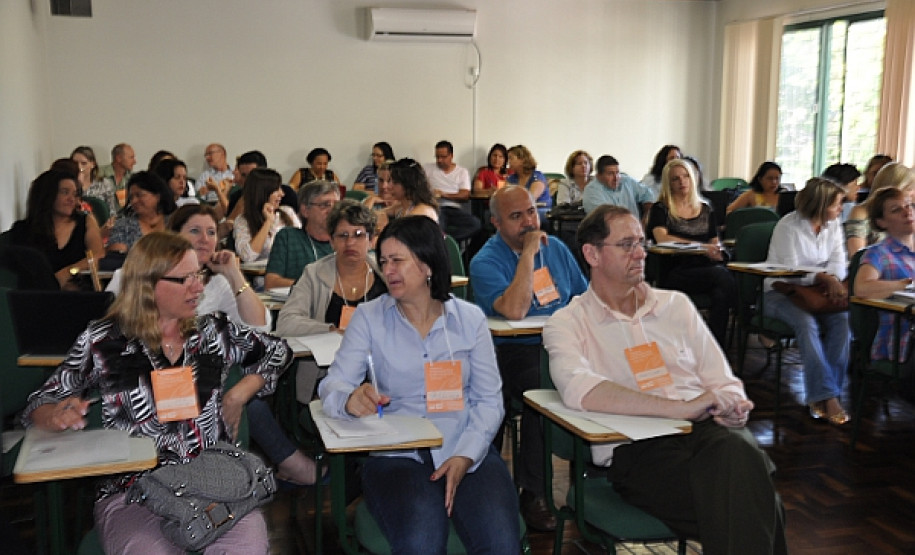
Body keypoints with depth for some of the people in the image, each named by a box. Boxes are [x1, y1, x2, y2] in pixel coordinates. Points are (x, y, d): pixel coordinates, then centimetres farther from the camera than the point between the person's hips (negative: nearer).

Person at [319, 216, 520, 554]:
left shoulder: (470, 318, 5)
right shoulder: (369, 317, 3)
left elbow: (489, 399, 3)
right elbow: (333, 385, -4)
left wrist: (465, 455, -12)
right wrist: (350, 399, -28)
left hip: (467, 452, 1)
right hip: (397, 453, -1)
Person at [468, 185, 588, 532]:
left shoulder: (555, 248, 15)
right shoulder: (485, 262, -5)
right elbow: (514, 311, -22)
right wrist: (528, 254, -16)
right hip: (515, 351, -5)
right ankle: (531, 493, -18)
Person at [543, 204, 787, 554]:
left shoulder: (676, 305, 21)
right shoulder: (567, 324, 5)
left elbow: (722, 381, 19)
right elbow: (580, 391, -16)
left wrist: (732, 406, -7)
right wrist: (683, 408, -21)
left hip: (706, 431, 5)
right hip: (634, 449, -4)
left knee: (738, 451, -32)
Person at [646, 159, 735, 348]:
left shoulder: (705, 210, 25)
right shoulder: (660, 209, 10)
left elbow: (715, 244, 24)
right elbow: (662, 238, -8)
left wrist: (717, 252, -1)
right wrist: (700, 246, -14)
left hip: (707, 267, 4)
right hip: (675, 273, -4)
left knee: (721, 293, -33)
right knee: (722, 277, -33)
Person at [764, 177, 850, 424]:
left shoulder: (833, 225, 5)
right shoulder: (788, 227, -14)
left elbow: (838, 263, 0)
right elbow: (792, 272, -19)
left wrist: (833, 281, -22)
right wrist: (824, 278, -33)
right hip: (780, 293, -5)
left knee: (842, 319, -25)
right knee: (807, 323, -35)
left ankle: (820, 396, -23)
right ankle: (828, 396, -33)